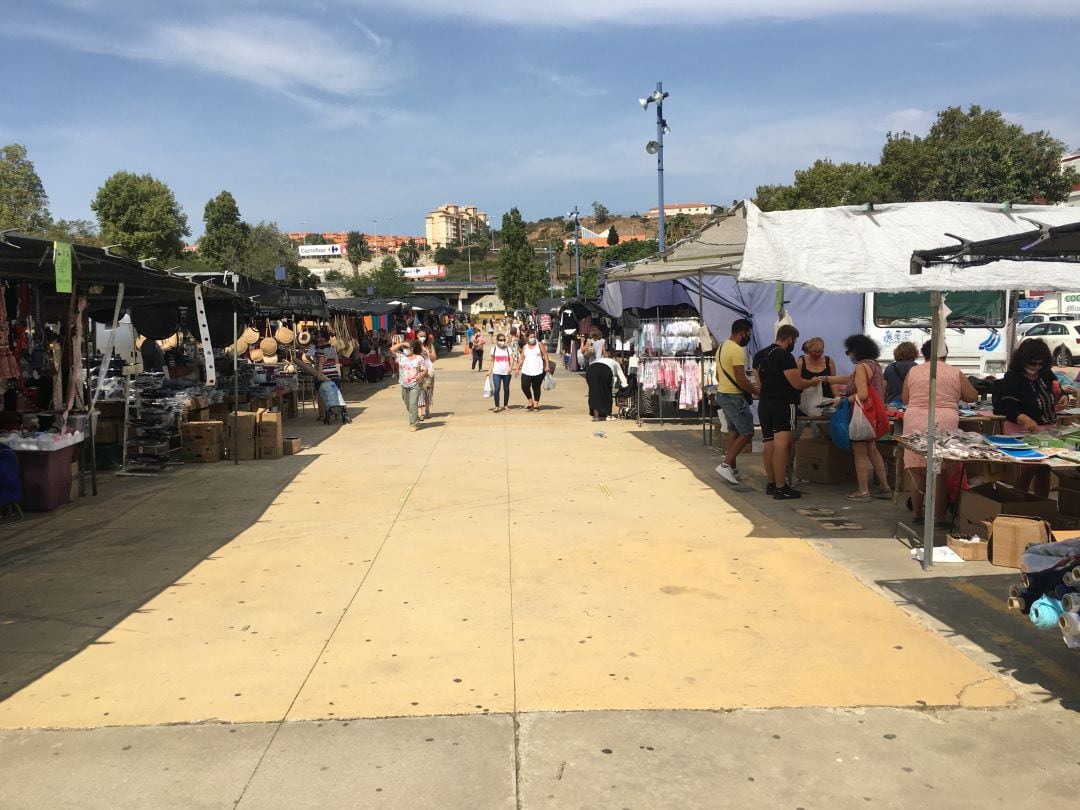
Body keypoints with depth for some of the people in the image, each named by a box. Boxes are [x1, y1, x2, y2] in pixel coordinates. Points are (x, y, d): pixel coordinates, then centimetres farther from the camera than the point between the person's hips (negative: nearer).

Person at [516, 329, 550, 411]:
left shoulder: (539, 345, 3)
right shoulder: (525, 347, 11)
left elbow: (545, 355, 0)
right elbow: (522, 359, 15)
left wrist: (547, 366, -8)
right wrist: (518, 368, 7)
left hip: (538, 371, -2)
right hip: (526, 371, 2)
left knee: (536, 388, 2)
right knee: (525, 387, -7)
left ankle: (536, 405, 12)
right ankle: (530, 402, 12)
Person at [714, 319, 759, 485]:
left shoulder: (722, 347, 12)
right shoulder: (737, 350, -19)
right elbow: (741, 379, -22)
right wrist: (756, 391, -9)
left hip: (722, 394, 10)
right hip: (734, 397, -10)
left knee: (733, 431, 15)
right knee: (747, 433, -5)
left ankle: (732, 469, 17)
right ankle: (726, 465, -9)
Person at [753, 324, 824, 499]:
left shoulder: (760, 355, 13)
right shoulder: (785, 356, -14)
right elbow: (797, 383, -15)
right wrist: (813, 381, 5)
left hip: (764, 404, 9)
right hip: (783, 405, -9)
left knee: (769, 444, 13)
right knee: (781, 445, -9)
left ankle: (771, 483, 20)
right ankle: (780, 488, -10)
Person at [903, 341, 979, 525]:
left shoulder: (913, 371, 7)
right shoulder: (955, 373, 5)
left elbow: (905, 399, 13)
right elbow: (972, 397, 11)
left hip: (915, 422, 1)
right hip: (943, 424, -1)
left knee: (917, 472, 9)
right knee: (939, 473, 3)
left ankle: (917, 513, 16)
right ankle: (938, 517, 6)